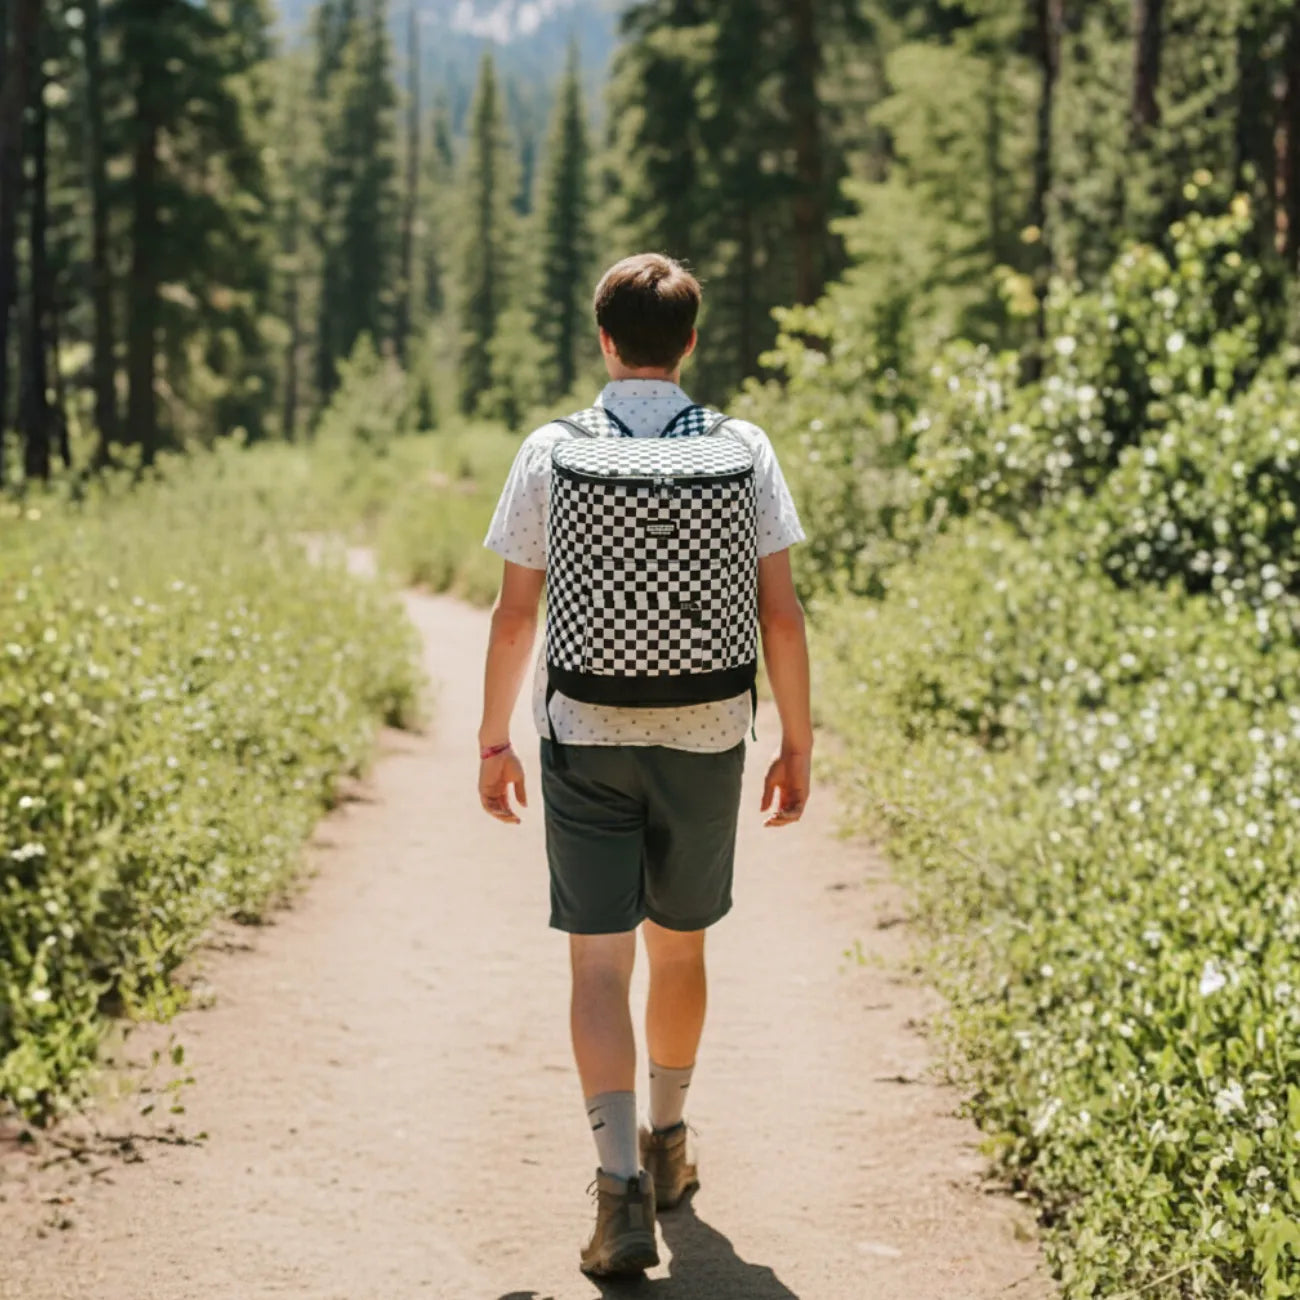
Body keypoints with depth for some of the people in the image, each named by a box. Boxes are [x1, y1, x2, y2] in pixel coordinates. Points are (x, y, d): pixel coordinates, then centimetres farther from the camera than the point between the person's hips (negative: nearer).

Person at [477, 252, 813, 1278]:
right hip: (706, 736, 2)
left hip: (586, 737, -1)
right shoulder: (745, 450, -3)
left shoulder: (551, 452, -4)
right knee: (680, 950, 19)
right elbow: (781, 615, -3)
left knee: (601, 965, -1)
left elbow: (514, 616, -2)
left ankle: (622, 1181, -14)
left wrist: (494, 741, 9)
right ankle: (668, 1144, 37)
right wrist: (798, 743, 7)